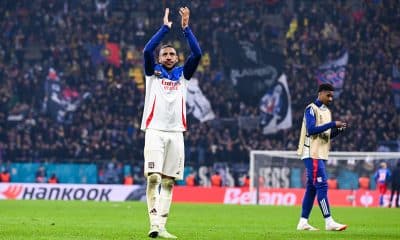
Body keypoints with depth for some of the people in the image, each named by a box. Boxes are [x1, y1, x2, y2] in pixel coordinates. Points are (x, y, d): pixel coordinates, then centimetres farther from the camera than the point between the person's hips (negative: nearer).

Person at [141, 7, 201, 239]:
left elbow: (197, 54, 5)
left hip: (176, 134, 3)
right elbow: (147, 50, -5)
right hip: (155, 131, -3)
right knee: (154, 178, -15)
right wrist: (165, 28, -3)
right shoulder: (153, 72, 12)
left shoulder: (183, 74, 18)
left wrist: (186, 28, 1)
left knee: (168, 182, 1)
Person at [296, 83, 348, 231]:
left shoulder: (326, 111, 18)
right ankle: (329, 222, -17)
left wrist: (338, 130, 0)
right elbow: (311, 130, -19)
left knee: (311, 188, 9)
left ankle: (303, 222, 12)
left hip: (320, 154, 9)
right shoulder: (311, 109, -8)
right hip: (312, 154, -9)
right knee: (322, 186, -13)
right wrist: (332, 124, -20)